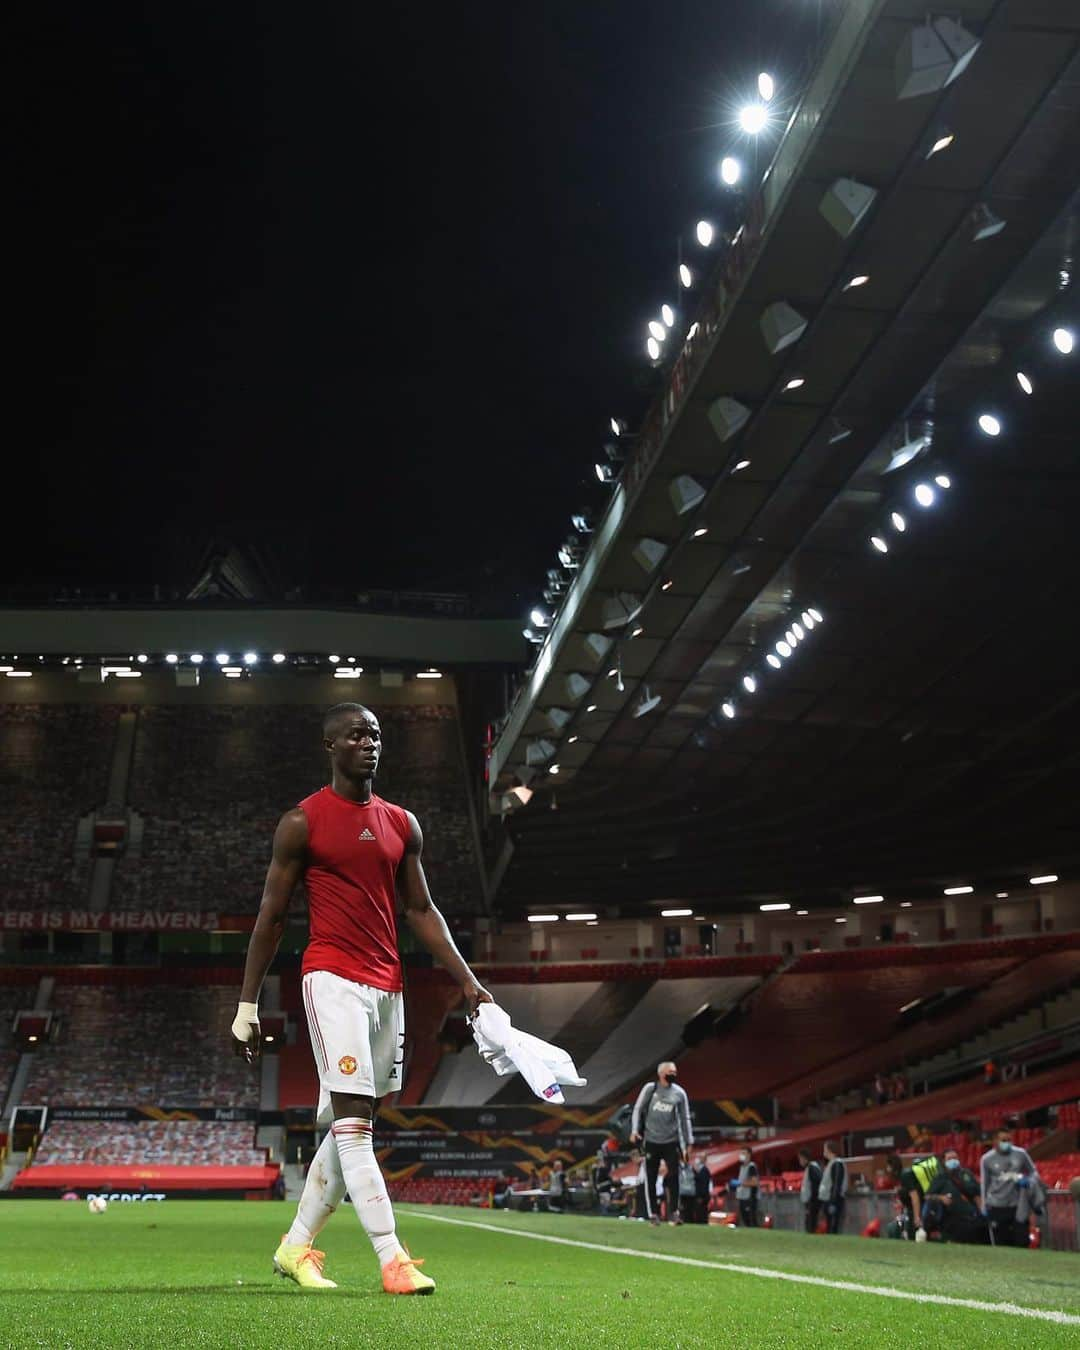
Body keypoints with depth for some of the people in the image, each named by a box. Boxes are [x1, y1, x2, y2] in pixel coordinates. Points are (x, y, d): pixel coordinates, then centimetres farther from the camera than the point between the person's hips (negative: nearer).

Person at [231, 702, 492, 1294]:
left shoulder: (403, 824, 13)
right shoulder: (302, 822, -2)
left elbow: (420, 910, 16)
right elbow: (271, 916, 1)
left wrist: (466, 981, 7)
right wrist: (247, 1005, 0)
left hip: (387, 987, 6)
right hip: (333, 979, -6)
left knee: (349, 1127, 11)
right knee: (354, 1121, -12)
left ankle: (295, 1247, 25)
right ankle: (393, 1261, -12)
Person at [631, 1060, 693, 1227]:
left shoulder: (679, 1093, 2)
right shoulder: (650, 1088, -2)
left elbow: (685, 1119, 7)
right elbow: (638, 1109, 2)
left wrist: (688, 1144, 7)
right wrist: (635, 1130, -8)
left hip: (671, 1141, 1)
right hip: (652, 1141, -1)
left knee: (674, 1177, -8)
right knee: (650, 1179, 2)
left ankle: (673, 1212, 3)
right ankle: (653, 1214, 12)